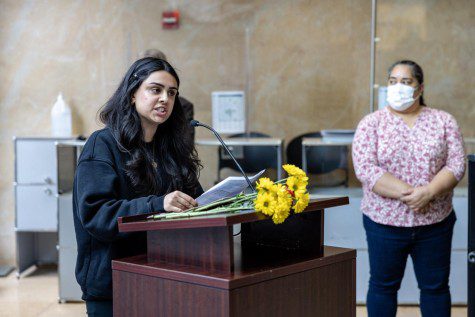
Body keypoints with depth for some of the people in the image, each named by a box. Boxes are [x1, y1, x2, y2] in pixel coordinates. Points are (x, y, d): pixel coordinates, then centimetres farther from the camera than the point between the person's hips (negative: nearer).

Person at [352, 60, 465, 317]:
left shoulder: (444, 121, 4)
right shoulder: (371, 123, -2)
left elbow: (456, 165, -5)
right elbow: (365, 169, -14)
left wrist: (429, 192, -22)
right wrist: (407, 194, -22)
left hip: (435, 222, 2)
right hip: (385, 222, -1)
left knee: (435, 286, 12)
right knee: (383, 286, 11)